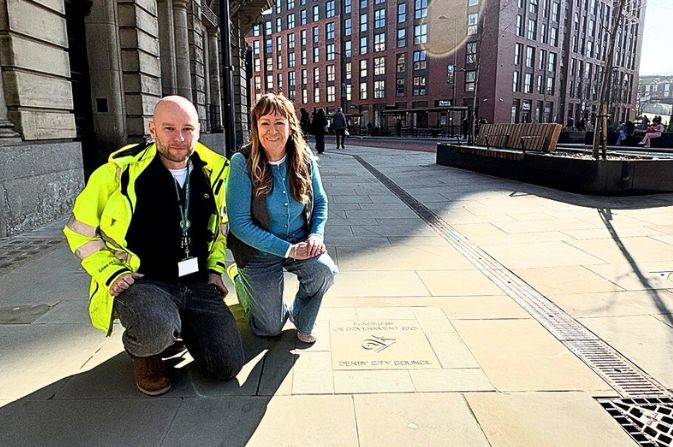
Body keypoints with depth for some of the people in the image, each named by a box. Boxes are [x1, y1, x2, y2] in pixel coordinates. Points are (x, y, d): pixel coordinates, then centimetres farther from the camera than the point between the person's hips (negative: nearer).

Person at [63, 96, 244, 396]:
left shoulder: (214, 170, 2)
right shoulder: (121, 171, -11)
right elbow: (80, 231, 0)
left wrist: (215, 268, 7)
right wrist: (111, 272, -12)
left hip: (198, 284, 4)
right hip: (140, 282, -4)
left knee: (228, 366, -5)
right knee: (156, 330, -38)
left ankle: (176, 325, 24)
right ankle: (143, 351, 3)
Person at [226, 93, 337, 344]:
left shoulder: (304, 157, -7)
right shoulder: (243, 163, -19)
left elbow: (320, 201, 6)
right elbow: (239, 224, -20)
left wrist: (316, 234, -14)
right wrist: (287, 249, -24)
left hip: (300, 243, 3)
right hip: (259, 251, -2)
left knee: (325, 270, -30)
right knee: (270, 329, 5)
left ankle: (302, 320, 4)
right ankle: (239, 278, 34)